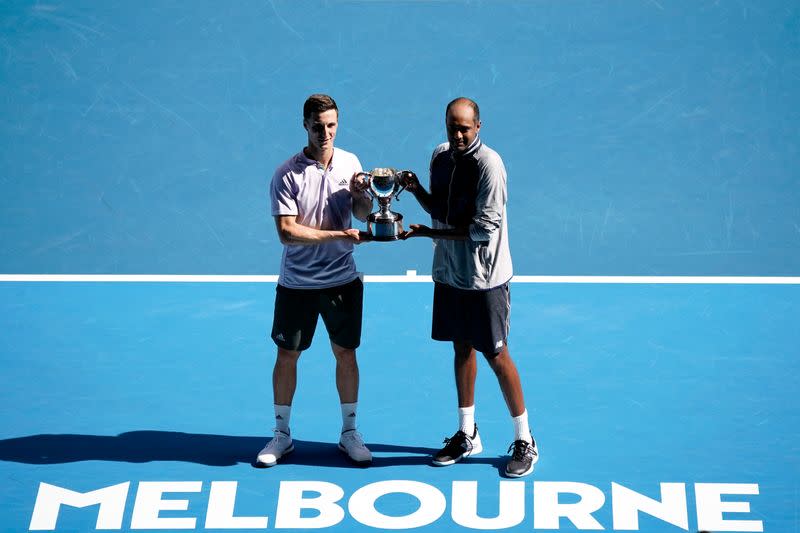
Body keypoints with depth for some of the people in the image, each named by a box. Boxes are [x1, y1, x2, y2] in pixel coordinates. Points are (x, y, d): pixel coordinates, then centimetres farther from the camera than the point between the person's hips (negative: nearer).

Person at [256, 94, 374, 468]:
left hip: (343, 280, 3)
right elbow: (287, 232, -18)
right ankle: (281, 434, 22)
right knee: (287, 354, 6)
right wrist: (338, 234, -23)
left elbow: (363, 215, 9)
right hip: (297, 283, -3)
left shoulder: (350, 163, 1)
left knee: (346, 353, 9)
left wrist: (361, 194, -13)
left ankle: (349, 432, 23)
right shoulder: (287, 175, -12)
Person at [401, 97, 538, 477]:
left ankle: (524, 442, 11)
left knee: (496, 355, -2)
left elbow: (485, 229, -20)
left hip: (484, 278, -7)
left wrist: (430, 233, -19)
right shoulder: (441, 156, 6)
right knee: (462, 348, 15)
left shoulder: (488, 164, -17)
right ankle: (467, 435, 28)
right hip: (449, 273, 7)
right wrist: (417, 190, -6)